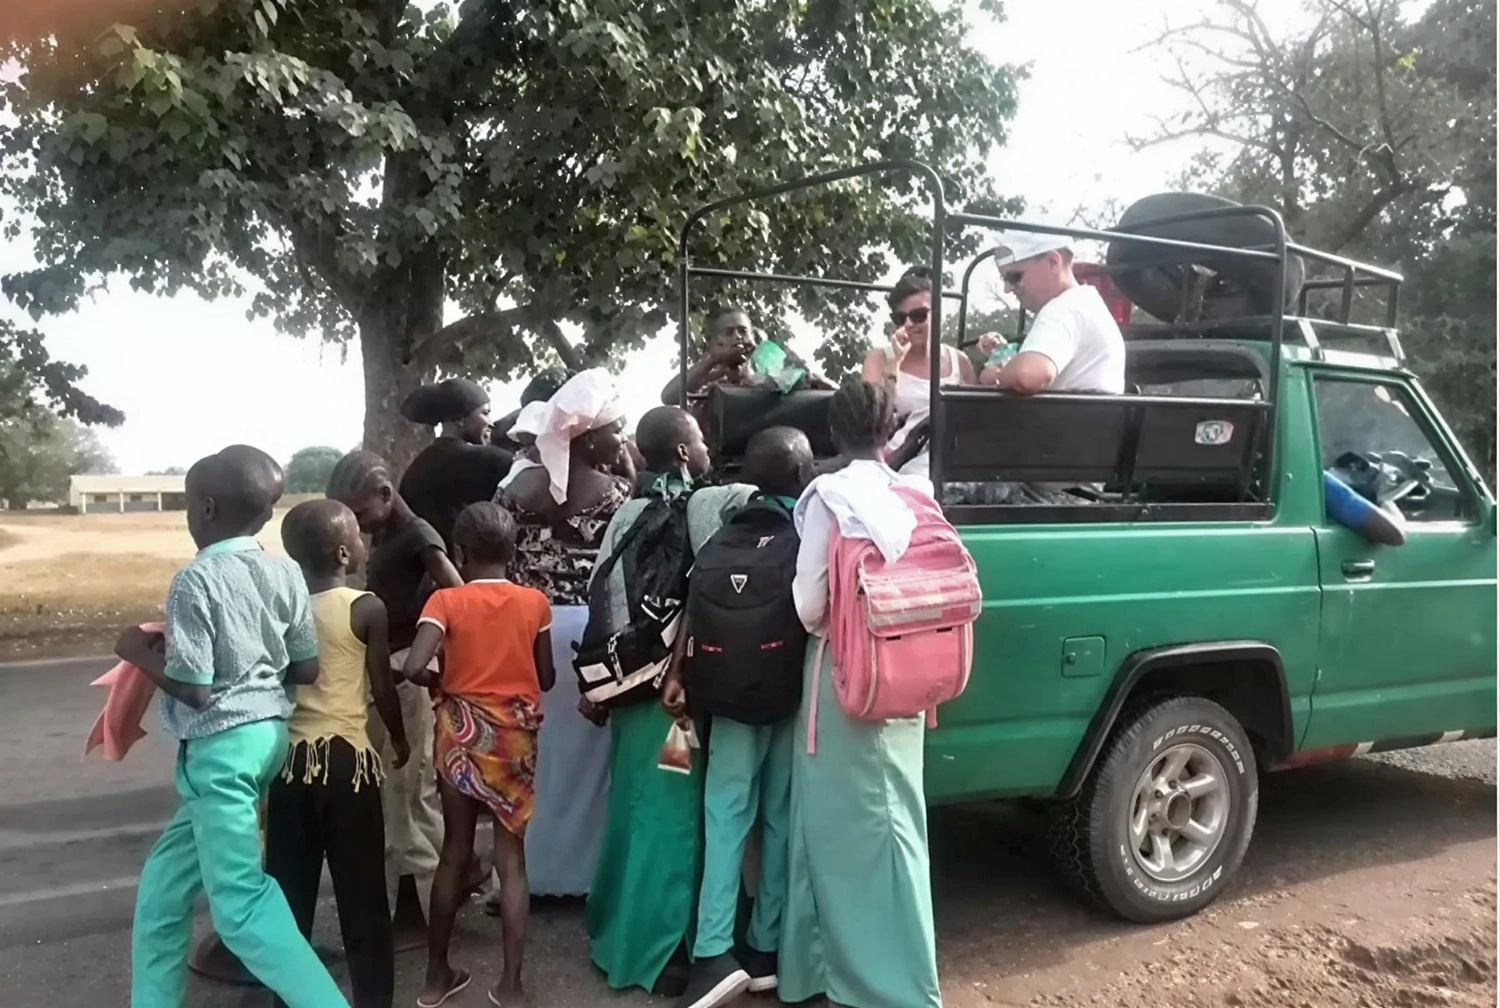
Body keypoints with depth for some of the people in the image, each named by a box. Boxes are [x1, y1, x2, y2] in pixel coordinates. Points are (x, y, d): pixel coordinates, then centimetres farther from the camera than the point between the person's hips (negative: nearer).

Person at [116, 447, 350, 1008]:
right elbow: (307, 670, 6)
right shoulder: (285, 573, 2)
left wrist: (141, 652, -1)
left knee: (240, 901, -1)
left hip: (221, 747, -8)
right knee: (164, 884, 21)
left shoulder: (195, 581, -16)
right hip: (268, 732, 8)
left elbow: (194, 691, -17)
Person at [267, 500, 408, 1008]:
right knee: (360, 887, 6)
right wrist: (399, 739, 13)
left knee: (290, 886, 14)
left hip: (289, 755, 4)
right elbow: (383, 688, -3)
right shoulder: (366, 608, -10)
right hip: (347, 757, -4)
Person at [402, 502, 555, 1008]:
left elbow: (414, 667, -20)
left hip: (461, 731, 0)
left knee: (455, 852, 15)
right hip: (515, 736, 0)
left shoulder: (446, 600, -8)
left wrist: (441, 681, 1)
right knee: (512, 859, 7)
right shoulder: (535, 602, -3)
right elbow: (546, 679, 3)